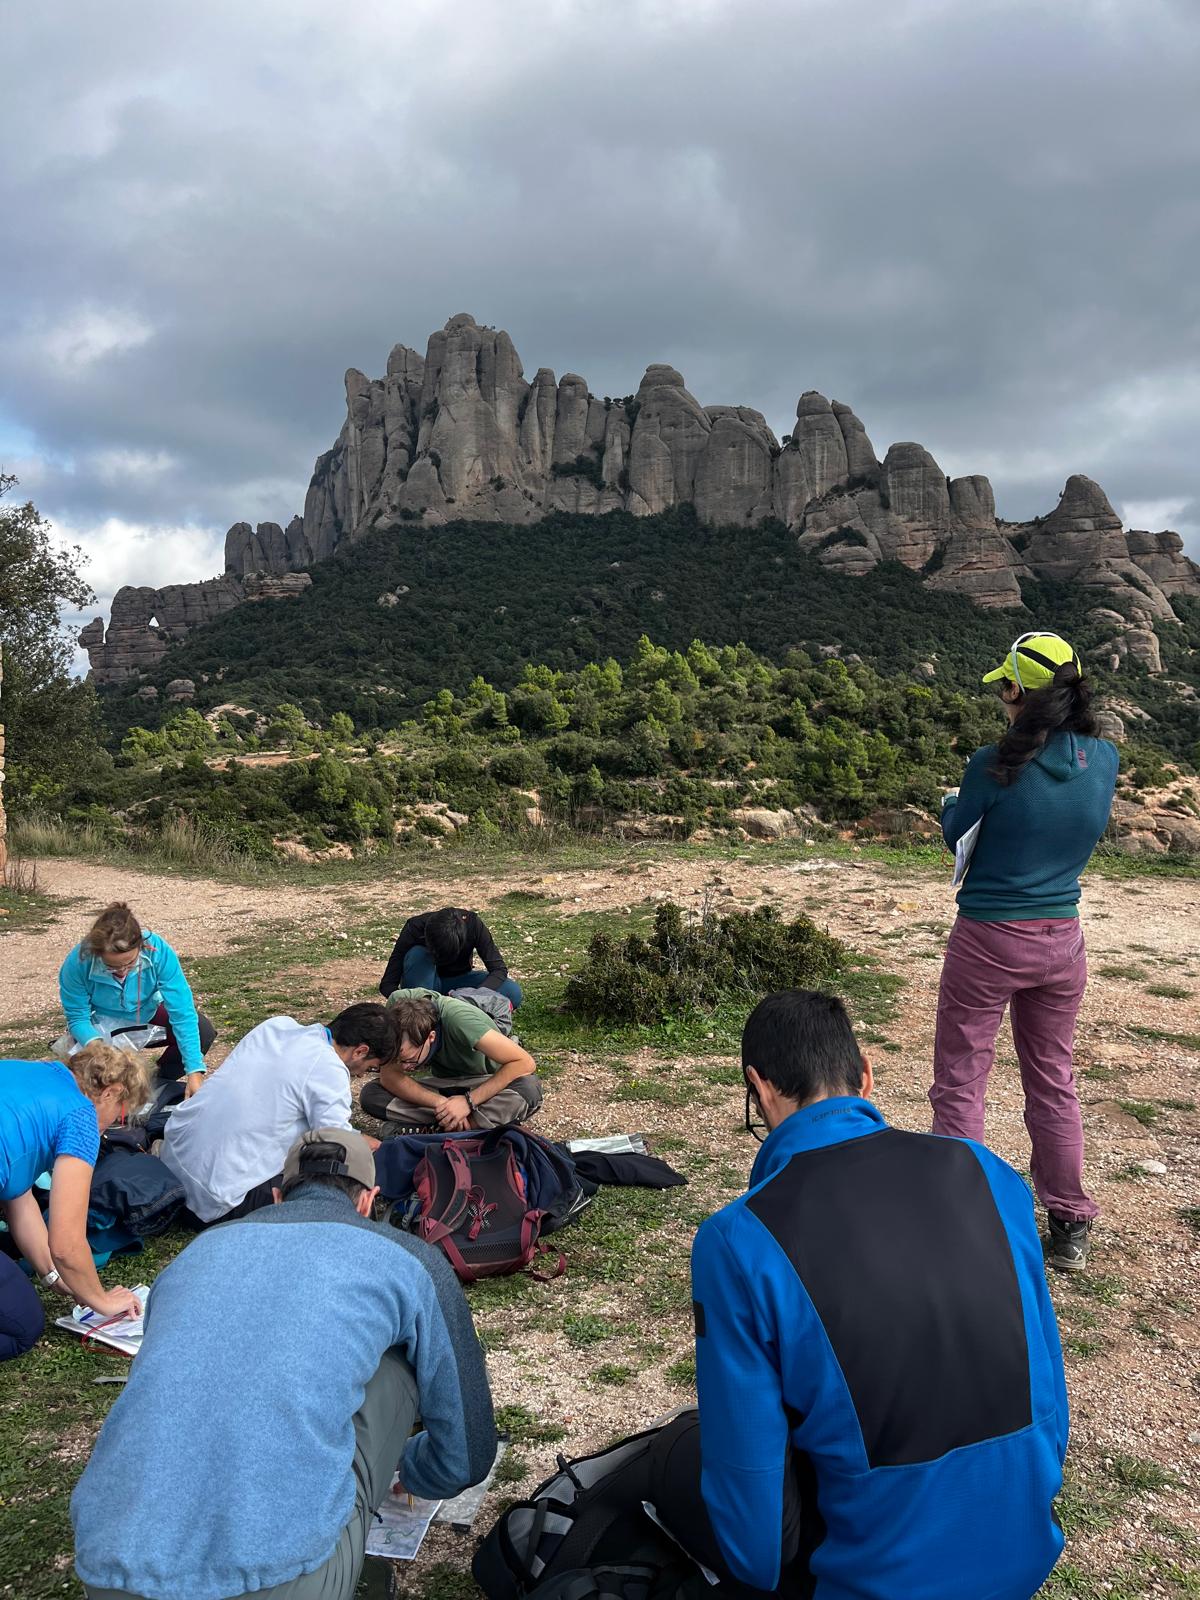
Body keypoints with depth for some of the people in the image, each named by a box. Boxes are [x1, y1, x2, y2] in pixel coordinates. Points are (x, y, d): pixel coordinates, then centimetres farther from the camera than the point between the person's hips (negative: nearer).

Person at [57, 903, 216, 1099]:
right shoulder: (78, 963, -33)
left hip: (146, 1014, 2)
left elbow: (182, 1012, -32)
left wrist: (194, 1072, -36)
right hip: (103, 1025, -2)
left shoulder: (158, 951, -33)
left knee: (204, 1032, -20)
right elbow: (78, 1019, -20)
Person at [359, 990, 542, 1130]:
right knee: (370, 1096, -20)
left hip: (489, 1083, -4)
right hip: (443, 1083, 4)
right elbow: (388, 1075, -21)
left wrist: (469, 1101, -34)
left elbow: (525, 1063, -33)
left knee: (529, 1089, -37)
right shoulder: (399, 1003, -25)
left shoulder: (458, 1019, -35)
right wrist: (440, 1103, -33)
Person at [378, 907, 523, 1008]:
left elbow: (499, 969, -26)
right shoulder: (415, 929, -30)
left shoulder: (473, 924, -28)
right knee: (417, 955, -36)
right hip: (424, 983, -1)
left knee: (513, 992, -27)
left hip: (457, 981, 1)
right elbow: (387, 984, -27)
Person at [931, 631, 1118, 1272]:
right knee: (1053, 1083, 18)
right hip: (1061, 940, 5)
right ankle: (1070, 1227, 29)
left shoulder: (995, 766, -19)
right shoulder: (1104, 759, -5)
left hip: (988, 941, -5)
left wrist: (950, 805, 19)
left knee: (959, 1085, 8)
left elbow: (956, 835, -1)